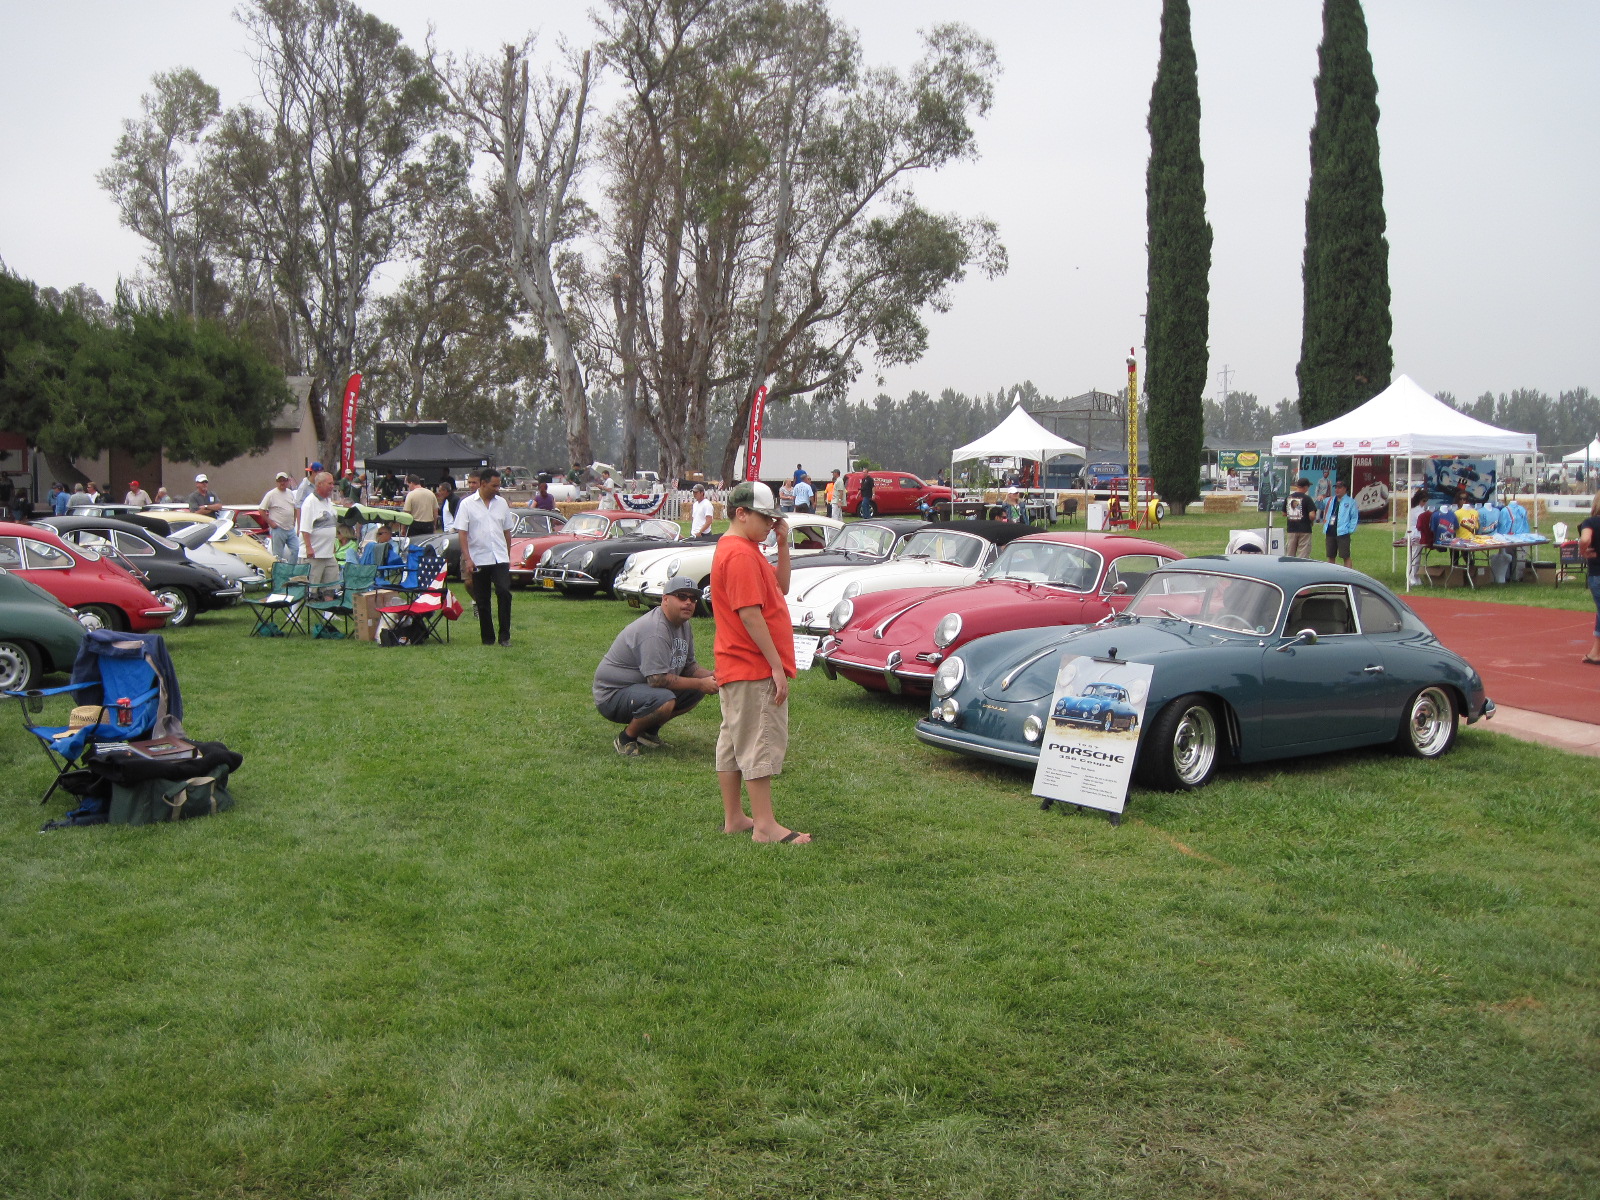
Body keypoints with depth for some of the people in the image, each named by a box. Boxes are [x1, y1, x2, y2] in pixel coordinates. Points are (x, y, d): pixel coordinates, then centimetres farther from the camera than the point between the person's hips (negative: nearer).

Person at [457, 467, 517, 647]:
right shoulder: (467, 504, -2)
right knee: (482, 602, 5)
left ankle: (505, 636, -9)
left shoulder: (501, 503, 9)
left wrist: (508, 556, 16)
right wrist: (467, 559, -14)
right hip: (478, 560, -2)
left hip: (500, 558, 2)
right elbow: (462, 533, -5)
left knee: (504, 592, -15)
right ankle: (487, 638, 14)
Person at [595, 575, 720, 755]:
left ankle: (648, 732, 10)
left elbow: (688, 665, 15)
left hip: (645, 687, 10)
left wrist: (710, 677, -6)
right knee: (664, 699, -37)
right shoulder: (655, 630, -26)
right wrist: (701, 683, -24)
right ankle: (626, 738, -10)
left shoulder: (684, 625, 7)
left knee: (698, 690, 4)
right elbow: (657, 679, -31)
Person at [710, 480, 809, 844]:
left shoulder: (742, 549, 15)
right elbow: (750, 615, -23)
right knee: (760, 745, -6)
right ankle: (765, 827, -2)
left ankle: (734, 818, 22)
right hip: (754, 669, -11)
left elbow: (780, 588, 18)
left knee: (733, 743, 14)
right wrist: (777, 666, -21)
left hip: (735, 667, 11)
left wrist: (783, 545, 6)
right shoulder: (740, 554, -18)